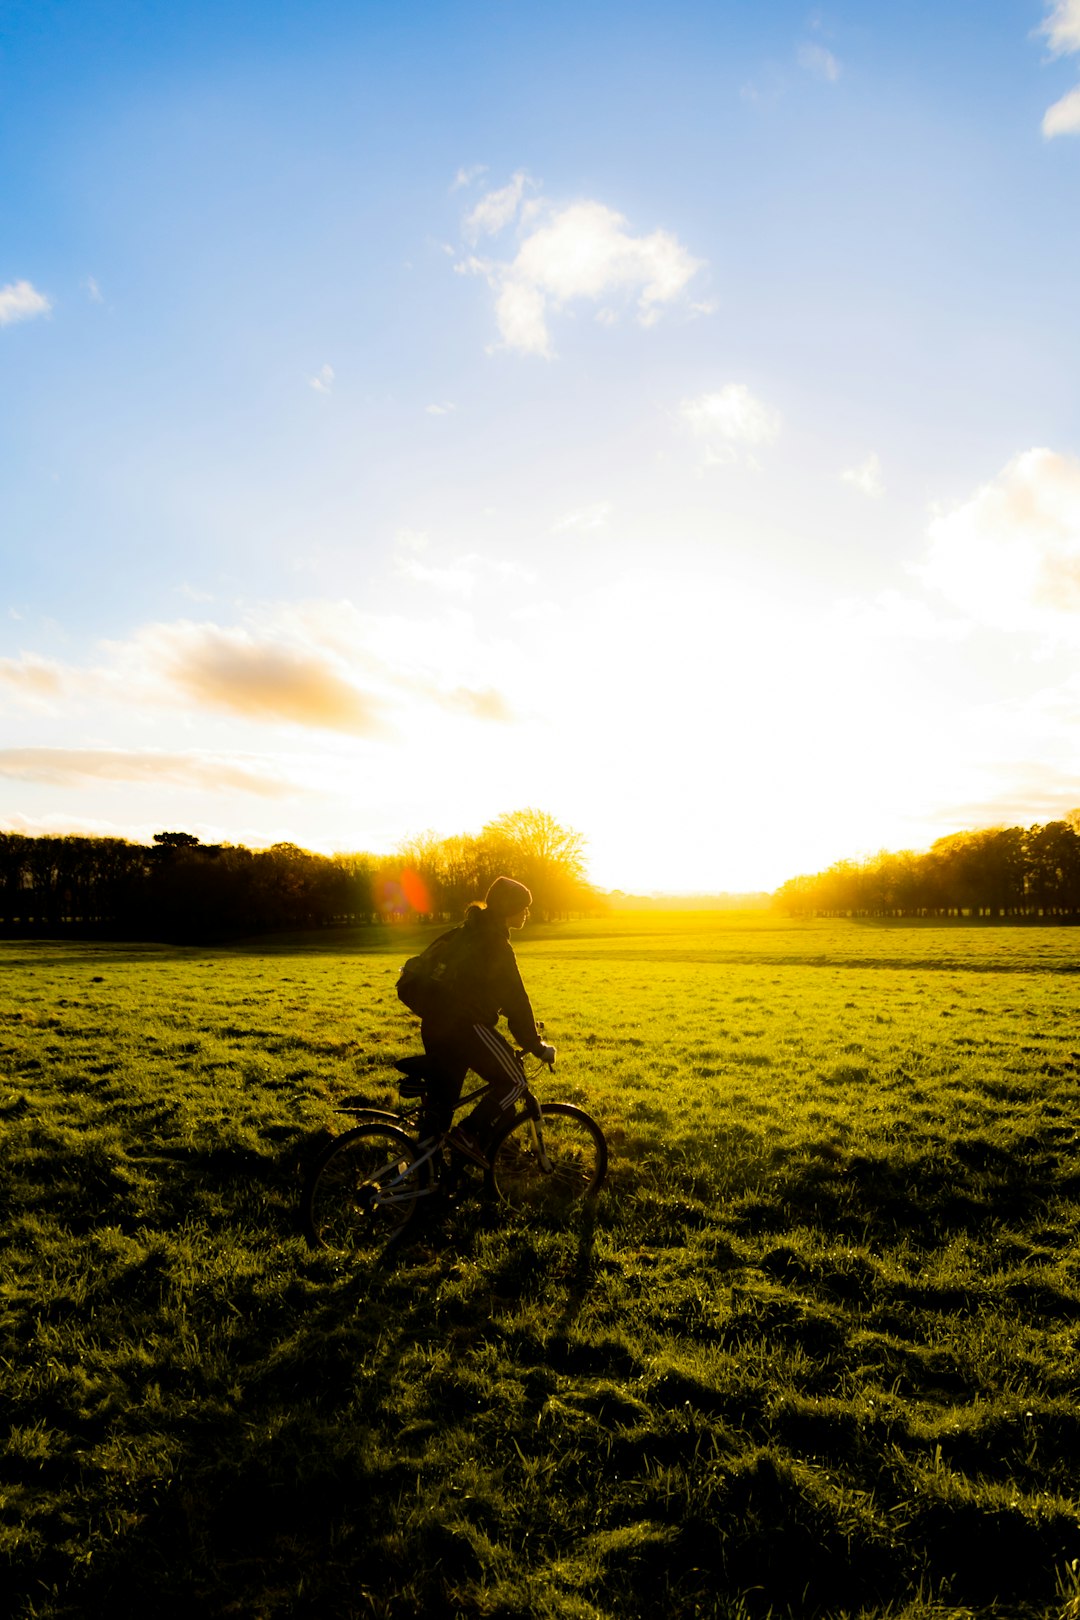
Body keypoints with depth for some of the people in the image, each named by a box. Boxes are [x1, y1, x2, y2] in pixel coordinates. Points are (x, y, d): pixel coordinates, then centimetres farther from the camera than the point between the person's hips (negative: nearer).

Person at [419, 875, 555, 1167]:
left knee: (441, 1101, 14)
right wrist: (536, 1046, -3)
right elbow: (515, 1000, -10)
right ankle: (468, 1135, -4)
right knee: (513, 1082, 3)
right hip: (465, 1025, -9)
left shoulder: (473, 933, 20)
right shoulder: (494, 943, -10)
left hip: (436, 1024, 10)